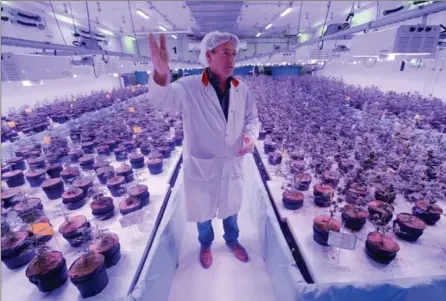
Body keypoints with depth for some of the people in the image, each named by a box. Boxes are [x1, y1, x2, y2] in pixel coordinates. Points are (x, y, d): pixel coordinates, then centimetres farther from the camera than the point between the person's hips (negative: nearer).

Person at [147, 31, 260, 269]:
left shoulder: (242, 90, -2)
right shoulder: (189, 88, -15)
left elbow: (252, 118, 7)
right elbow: (162, 99, -30)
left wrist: (250, 136, -16)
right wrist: (160, 72, -52)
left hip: (232, 165, 3)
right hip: (201, 166, -2)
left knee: (231, 209, 24)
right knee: (203, 213, 20)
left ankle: (232, 241, 54)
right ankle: (206, 245, 51)